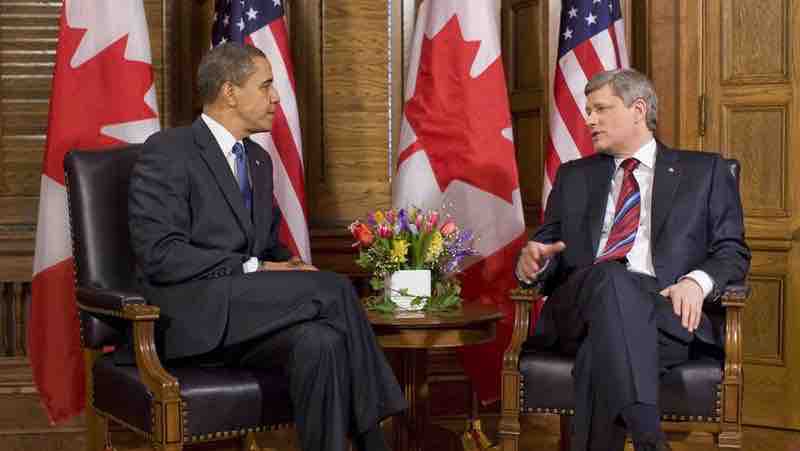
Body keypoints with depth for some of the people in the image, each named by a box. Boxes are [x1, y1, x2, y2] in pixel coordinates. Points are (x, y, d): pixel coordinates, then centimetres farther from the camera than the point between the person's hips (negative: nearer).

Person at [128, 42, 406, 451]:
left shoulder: (258, 160, 20)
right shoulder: (167, 152, -6)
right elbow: (160, 255, -15)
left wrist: (289, 266, 2)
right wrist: (251, 269, -18)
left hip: (248, 319, 6)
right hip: (195, 318, -6)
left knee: (320, 341, -29)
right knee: (334, 289, -24)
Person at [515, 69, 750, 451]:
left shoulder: (704, 172, 20)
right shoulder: (574, 176, 28)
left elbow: (732, 251, 12)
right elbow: (547, 247, 23)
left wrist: (697, 281, -11)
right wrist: (532, 264, -4)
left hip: (665, 310, -1)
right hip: (578, 306, 2)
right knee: (611, 277, -38)